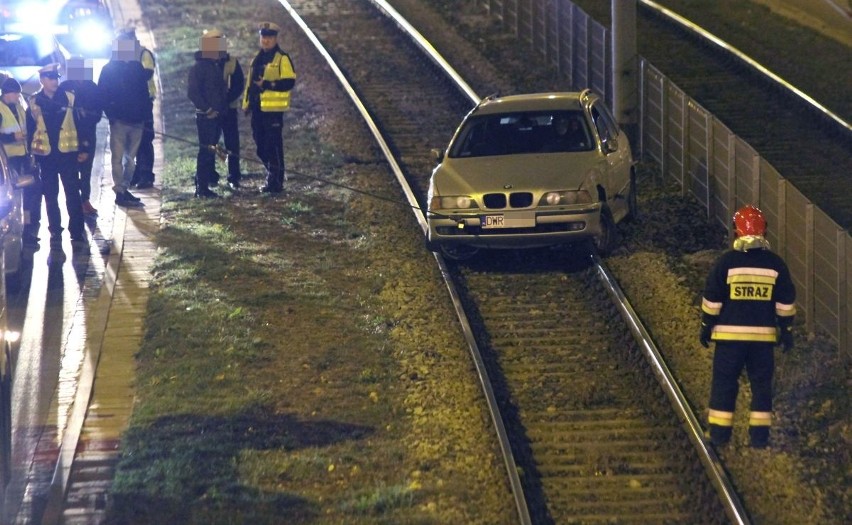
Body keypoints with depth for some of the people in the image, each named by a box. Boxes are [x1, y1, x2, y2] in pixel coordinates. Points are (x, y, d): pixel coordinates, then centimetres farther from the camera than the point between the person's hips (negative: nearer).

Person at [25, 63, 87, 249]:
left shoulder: (69, 98, 0)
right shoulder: (34, 102, 1)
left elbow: (80, 123, 2)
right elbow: (30, 130, 4)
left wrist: (83, 149, -2)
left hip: (67, 153, -1)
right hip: (45, 155, 1)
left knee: (73, 193, -2)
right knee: (50, 196, 7)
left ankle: (77, 232, 3)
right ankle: (55, 233, 15)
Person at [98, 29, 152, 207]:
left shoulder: (137, 67, 10)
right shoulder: (110, 69, -3)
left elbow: (144, 92, 13)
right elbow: (103, 94, -6)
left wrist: (145, 112, 1)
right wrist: (112, 114, -14)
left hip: (136, 120, 5)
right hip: (119, 121, -5)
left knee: (131, 158, 9)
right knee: (118, 157, -3)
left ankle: (124, 189, 17)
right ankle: (120, 192, -3)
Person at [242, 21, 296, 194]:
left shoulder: (282, 59, -6)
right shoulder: (257, 60, 19)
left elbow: (289, 82, -15)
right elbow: (250, 83, 25)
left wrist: (267, 84, -22)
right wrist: (247, 103, 18)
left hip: (273, 109, -8)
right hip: (257, 108, 8)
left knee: (273, 146, -7)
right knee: (261, 148, 11)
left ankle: (276, 182, -2)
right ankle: (273, 177, 23)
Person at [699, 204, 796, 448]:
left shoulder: (726, 262, -7)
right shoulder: (775, 264, -1)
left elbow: (712, 298, -4)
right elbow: (786, 302, 4)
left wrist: (706, 326, 6)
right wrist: (786, 330, 12)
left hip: (729, 333, -2)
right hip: (764, 334, 2)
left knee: (724, 382, 7)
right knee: (761, 383, 10)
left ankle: (720, 433, 7)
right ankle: (760, 435, 10)